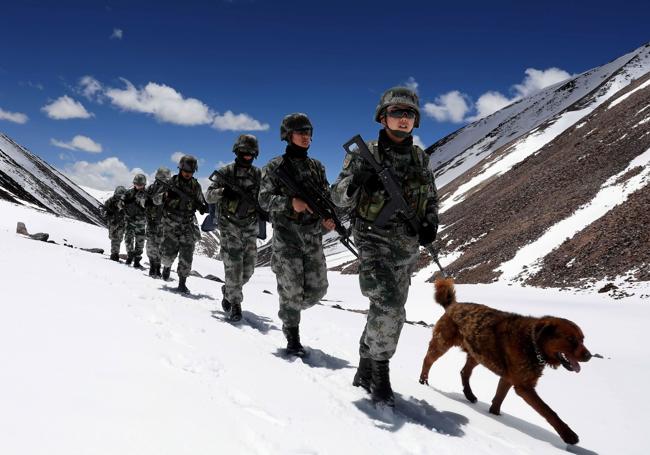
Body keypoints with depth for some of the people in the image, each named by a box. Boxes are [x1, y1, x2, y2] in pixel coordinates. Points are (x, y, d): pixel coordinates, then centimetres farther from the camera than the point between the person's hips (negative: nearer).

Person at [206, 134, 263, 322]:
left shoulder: (258, 174, 7)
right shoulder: (226, 171, -2)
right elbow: (208, 196, -4)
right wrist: (223, 191, -24)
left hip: (250, 227, 3)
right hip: (230, 226, -3)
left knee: (248, 269, 6)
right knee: (234, 266, -9)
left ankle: (228, 292, 32)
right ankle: (235, 305, 4)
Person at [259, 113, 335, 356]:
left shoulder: (316, 166, 13)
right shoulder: (275, 166, 0)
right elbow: (264, 200, -5)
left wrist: (329, 217, -8)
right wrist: (290, 202, -21)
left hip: (313, 236, 4)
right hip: (286, 237, -4)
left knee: (317, 289, 3)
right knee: (291, 289, -3)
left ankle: (290, 310, 33)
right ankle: (292, 337, 14)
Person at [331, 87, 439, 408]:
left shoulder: (420, 158, 9)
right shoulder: (365, 155, -4)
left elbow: (431, 198, 20)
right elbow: (338, 197, -7)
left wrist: (430, 224, 0)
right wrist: (357, 182, -29)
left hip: (407, 247, 5)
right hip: (375, 241, -5)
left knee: (389, 312, 12)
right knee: (388, 309, -22)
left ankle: (366, 372, 29)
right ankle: (378, 372, 0)